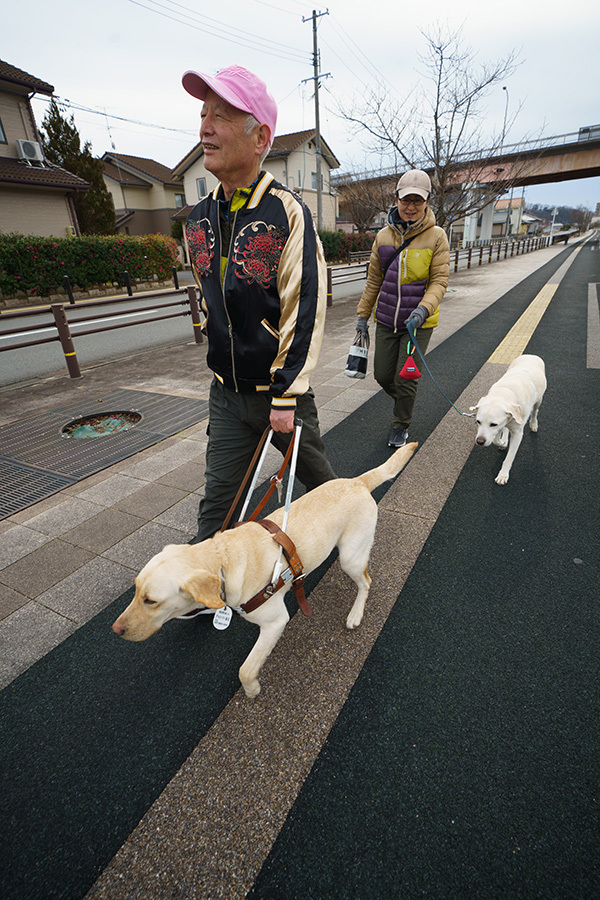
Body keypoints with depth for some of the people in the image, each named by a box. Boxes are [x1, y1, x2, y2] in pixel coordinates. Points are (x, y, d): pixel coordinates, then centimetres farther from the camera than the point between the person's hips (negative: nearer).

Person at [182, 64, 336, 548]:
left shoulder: (288, 211, -13)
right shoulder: (199, 218, 6)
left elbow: (305, 310, -17)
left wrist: (286, 395, -18)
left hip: (280, 387, -4)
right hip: (226, 391, 5)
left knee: (313, 470, 19)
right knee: (219, 498, 8)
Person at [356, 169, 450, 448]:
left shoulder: (436, 236, -5)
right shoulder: (384, 236, 5)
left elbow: (439, 281, -8)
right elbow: (374, 280, 11)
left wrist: (423, 309, -26)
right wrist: (363, 314, 11)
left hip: (419, 321, -3)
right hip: (386, 320, 4)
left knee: (405, 380, -1)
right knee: (383, 375, 9)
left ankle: (401, 426, 23)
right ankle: (401, 400, 44)